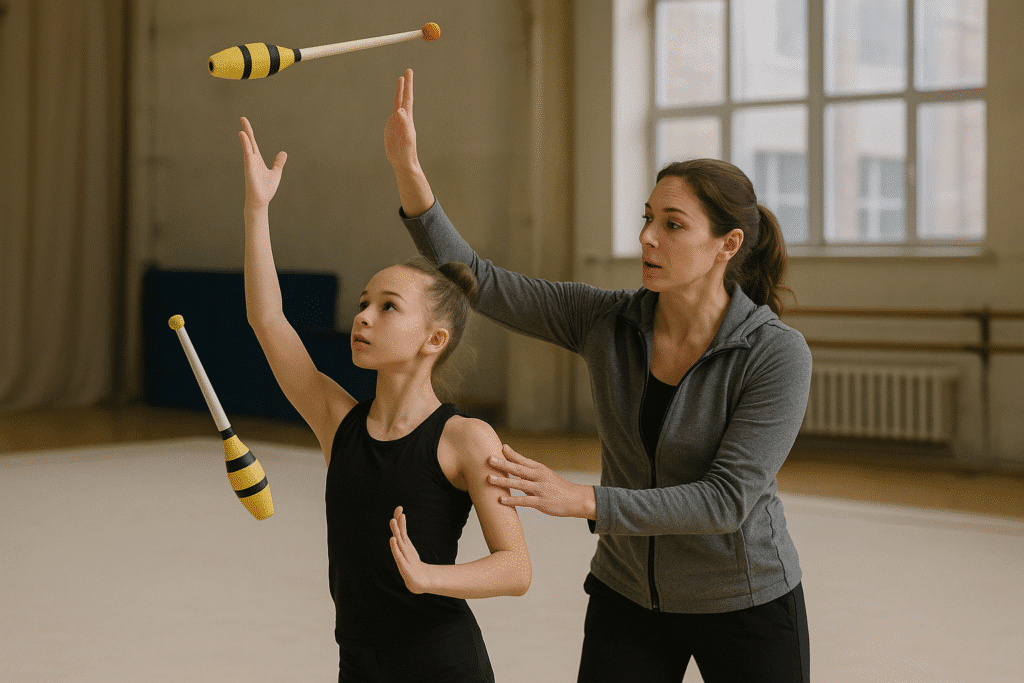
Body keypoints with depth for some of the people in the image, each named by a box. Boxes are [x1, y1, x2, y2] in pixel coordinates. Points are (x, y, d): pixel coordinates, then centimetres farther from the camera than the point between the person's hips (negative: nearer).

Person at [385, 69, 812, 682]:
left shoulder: (778, 354, -21)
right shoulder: (606, 322, -10)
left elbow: (727, 500, -27)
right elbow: (475, 280, -14)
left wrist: (583, 500, -34)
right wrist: (408, 168, -26)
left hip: (746, 607, -3)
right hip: (629, 599, 3)